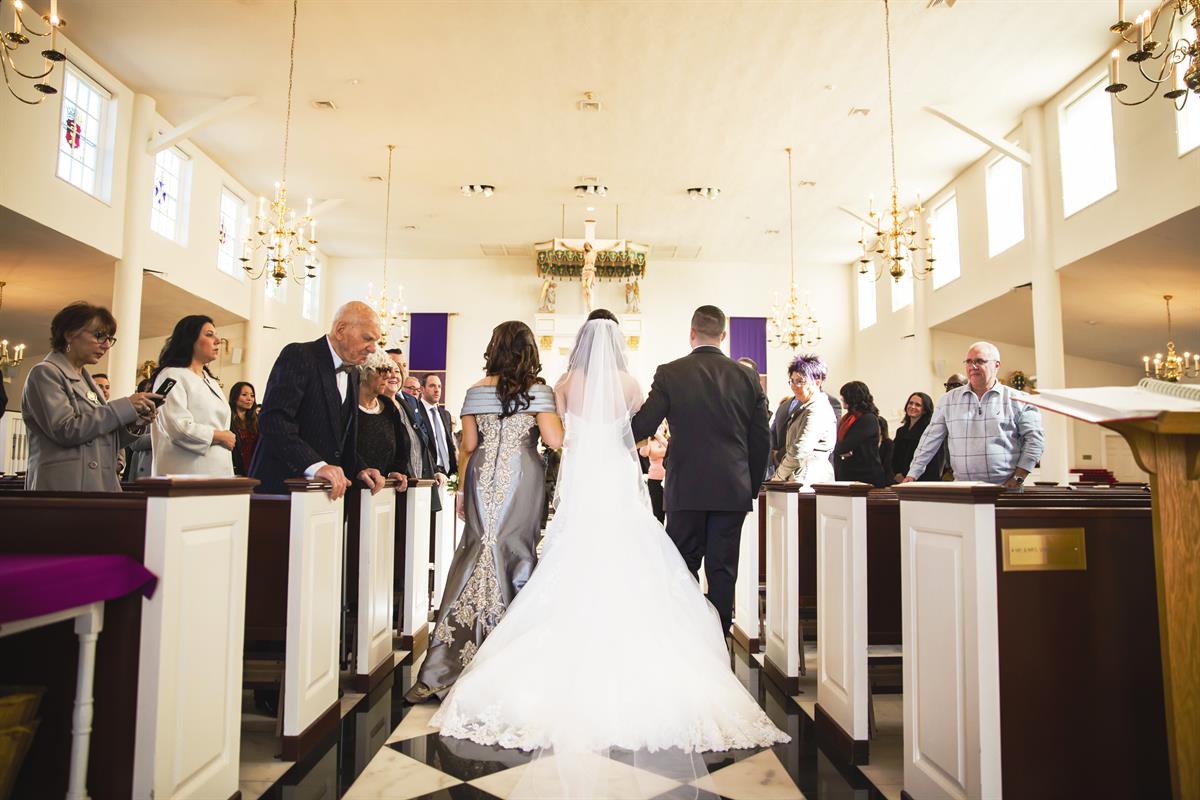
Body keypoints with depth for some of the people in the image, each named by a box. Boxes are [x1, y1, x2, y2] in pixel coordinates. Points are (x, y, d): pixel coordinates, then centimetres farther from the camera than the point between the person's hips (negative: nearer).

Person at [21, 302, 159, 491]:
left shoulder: (89, 382, 20)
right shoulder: (45, 373, -2)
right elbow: (65, 430, -15)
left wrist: (133, 423, 1)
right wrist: (126, 407, -14)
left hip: (102, 486, 7)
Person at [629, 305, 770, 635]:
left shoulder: (670, 373, -5)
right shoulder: (747, 376, 3)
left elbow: (642, 427, -6)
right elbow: (762, 440, 5)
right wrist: (751, 488, 15)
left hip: (686, 489, -2)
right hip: (733, 490, 2)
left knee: (684, 567, 10)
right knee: (723, 570, 9)